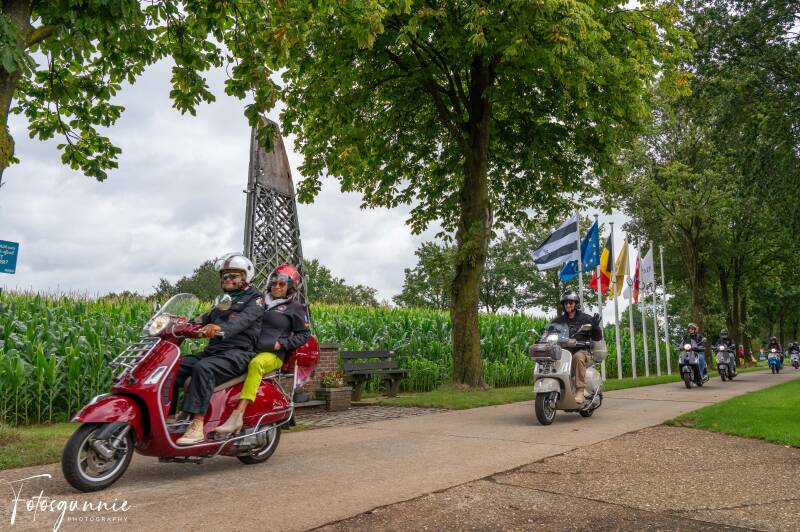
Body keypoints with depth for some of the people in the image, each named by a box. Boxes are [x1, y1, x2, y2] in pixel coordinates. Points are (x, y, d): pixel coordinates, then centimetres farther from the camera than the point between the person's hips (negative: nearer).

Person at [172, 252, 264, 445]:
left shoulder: (255, 299, 3)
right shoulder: (224, 302, 30)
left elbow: (243, 319, -17)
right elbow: (204, 319, 20)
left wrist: (220, 328, -37)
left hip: (238, 352, -8)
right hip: (213, 350, 8)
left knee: (203, 368, -34)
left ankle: (197, 426, -37)